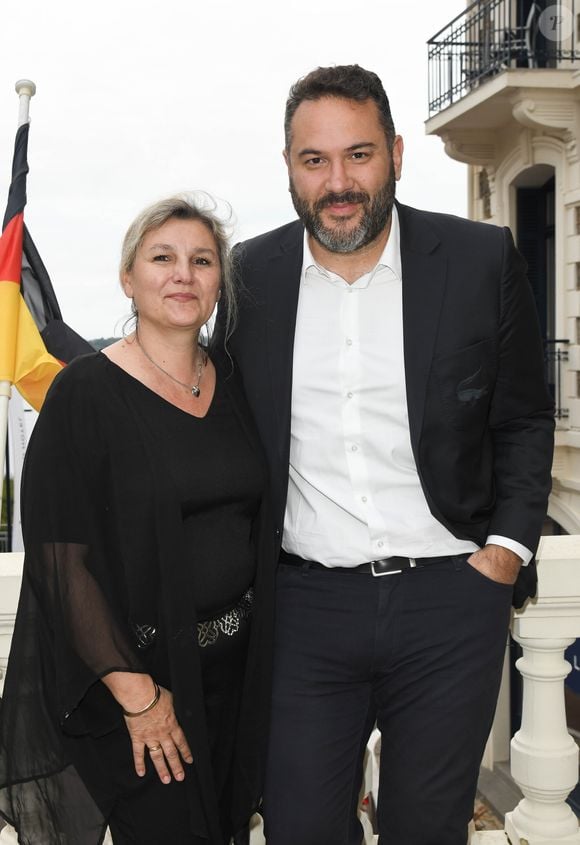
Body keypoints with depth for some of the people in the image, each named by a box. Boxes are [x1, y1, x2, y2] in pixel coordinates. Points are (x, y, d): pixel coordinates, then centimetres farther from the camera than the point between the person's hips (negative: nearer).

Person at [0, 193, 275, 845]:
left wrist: (264, 649, 4)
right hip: (138, 664, -5)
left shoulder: (234, 381, 5)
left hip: (233, 664, 5)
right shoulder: (86, 392, -11)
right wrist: (135, 689, -17)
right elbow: (62, 554, -15)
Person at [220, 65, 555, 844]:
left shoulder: (483, 260, -3)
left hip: (450, 600, 0)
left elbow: (524, 421, 5)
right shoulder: (250, 274, 1)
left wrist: (508, 547, -5)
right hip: (304, 603, 1)